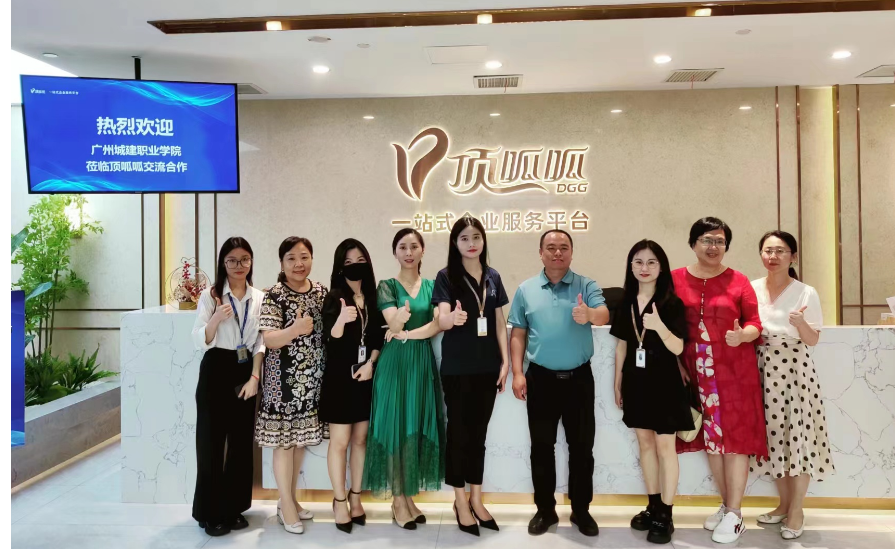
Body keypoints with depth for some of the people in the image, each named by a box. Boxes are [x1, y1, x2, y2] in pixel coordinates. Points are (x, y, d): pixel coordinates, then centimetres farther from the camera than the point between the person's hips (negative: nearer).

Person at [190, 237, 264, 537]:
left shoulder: (259, 297, 5)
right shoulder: (210, 295, -3)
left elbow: (260, 342, 5)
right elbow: (199, 341, -8)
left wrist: (254, 377, -5)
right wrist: (216, 319, -26)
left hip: (246, 372, 3)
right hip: (215, 371, -3)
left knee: (241, 440, 9)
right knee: (212, 440, 0)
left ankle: (234, 507, 22)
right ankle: (211, 512, 14)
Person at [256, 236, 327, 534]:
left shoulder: (321, 291, 5)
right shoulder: (275, 295, -11)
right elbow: (269, 340, -17)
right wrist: (295, 329, -34)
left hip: (311, 376, 5)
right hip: (284, 378, -5)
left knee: (301, 439, 14)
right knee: (284, 441, 3)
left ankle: (290, 498, 30)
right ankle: (286, 506, 17)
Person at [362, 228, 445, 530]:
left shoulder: (432, 286, 8)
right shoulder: (387, 286, -2)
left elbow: (437, 325, -4)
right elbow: (393, 324, -17)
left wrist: (407, 334, -15)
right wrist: (402, 315, -39)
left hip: (423, 363, 3)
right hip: (395, 364, -3)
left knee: (418, 428, 7)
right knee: (396, 427, 0)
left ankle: (409, 496, 20)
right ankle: (398, 500, 11)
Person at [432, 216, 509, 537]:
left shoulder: (493, 277, 7)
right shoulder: (446, 277, -6)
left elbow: (500, 323, 10)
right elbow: (441, 319, -17)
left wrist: (505, 361, 3)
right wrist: (452, 318, -40)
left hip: (487, 367, 4)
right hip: (457, 368, -4)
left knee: (479, 433, 13)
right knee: (459, 432, 4)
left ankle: (476, 499, 26)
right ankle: (460, 501, 19)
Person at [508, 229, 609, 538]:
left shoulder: (587, 286, -1)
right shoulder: (526, 290, 3)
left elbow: (603, 316, -18)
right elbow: (518, 334, 4)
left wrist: (589, 314, -42)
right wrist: (517, 373, -5)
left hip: (579, 378, 0)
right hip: (541, 378, 1)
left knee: (582, 447, 8)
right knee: (542, 447, 9)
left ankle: (581, 510, 24)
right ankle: (545, 510, 23)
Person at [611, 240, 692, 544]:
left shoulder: (672, 303, -9)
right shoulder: (626, 303, 5)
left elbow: (678, 348, -15)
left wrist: (659, 326, -33)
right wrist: (617, 383, 12)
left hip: (664, 382, -5)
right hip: (636, 382, 5)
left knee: (665, 446, 0)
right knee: (645, 443, 13)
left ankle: (665, 515, 11)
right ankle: (653, 507, 27)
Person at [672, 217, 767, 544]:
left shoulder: (738, 281, -3)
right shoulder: (676, 279, 2)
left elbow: (755, 323, -1)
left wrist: (743, 335, -22)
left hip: (734, 371, -2)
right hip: (696, 372, 3)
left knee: (734, 436, 2)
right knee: (709, 437, 13)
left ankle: (734, 514, 14)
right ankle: (726, 504, 30)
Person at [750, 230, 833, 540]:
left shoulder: (806, 293, -6)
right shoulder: (751, 289, 4)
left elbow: (813, 340, -7)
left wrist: (800, 322, -25)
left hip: (795, 369, -3)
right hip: (763, 370, 4)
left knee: (798, 435, -1)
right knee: (774, 435, 10)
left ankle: (796, 511, 14)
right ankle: (784, 504, 26)